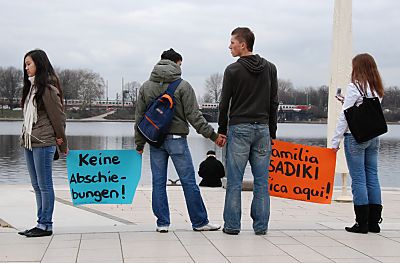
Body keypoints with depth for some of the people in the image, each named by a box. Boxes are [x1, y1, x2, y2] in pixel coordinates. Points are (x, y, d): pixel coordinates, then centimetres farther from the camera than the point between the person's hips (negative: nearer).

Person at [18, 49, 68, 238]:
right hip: (29, 142, 9)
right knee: (37, 186, 11)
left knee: (44, 185, -4)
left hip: (43, 143, -9)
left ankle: (45, 225, 2)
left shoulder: (47, 88, -10)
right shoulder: (31, 87, 17)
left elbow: (58, 116, -9)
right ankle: (41, 223, 16)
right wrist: (25, 137, 14)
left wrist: (63, 144, -4)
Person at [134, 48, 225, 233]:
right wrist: (212, 135, -5)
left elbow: (139, 117, 11)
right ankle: (200, 222, 8)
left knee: (158, 182, 7)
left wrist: (139, 143, 17)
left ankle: (162, 223, 8)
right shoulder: (182, 86, -5)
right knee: (189, 181, 1)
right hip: (176, 139, -4)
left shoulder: (146, 87, 9)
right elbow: (194, 116, -9)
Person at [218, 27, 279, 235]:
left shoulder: (233, 70, -5)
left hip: (239, 128, -4)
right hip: (262, 128, 4)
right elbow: (274, 103, 10)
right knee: (261, 181, 5)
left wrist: (221, 130, 8)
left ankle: (232, 225, 3)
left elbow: (224, 103, -3)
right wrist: (271, 132, 14)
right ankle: (261, 226, 7)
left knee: (234, 181, 1)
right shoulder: (270, 68, 8)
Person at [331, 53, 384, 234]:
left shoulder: (355, 87, -9)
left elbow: (344, 116, -11)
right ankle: (374, 222, 12)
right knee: (372, 178, 9)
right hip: (374, 136, 7)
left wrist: (335, 141, -7)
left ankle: (362, 223, -1)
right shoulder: (377, 89, 12)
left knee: (358, 179, -3)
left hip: (355, 137, -7)